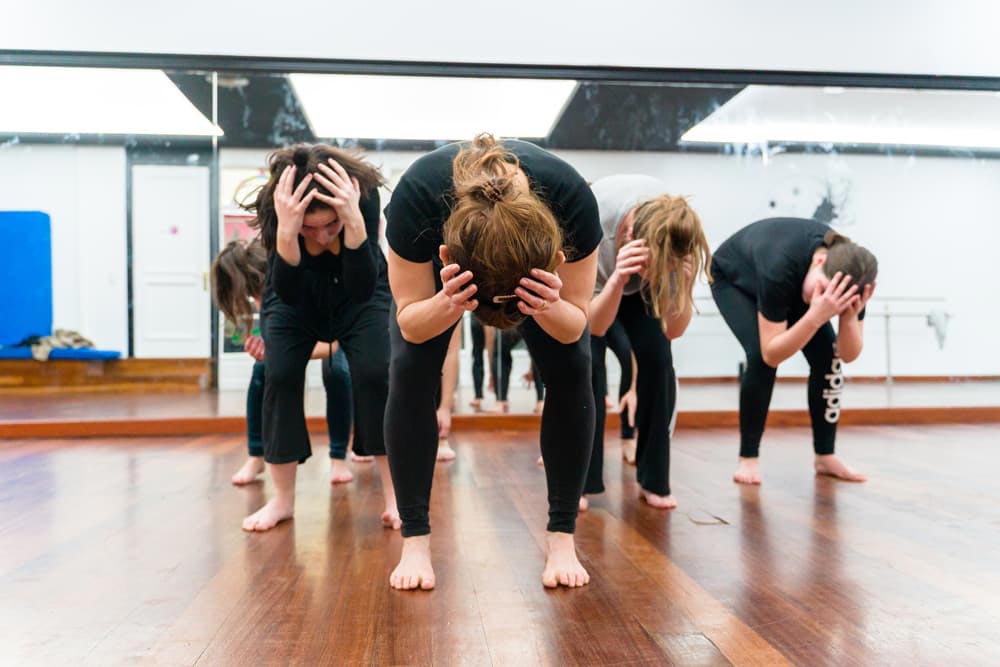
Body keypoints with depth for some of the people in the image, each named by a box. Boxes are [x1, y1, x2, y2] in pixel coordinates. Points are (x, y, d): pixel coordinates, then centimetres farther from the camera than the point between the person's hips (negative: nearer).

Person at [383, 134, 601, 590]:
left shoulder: (572, 198, -40)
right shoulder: (416, 195, -41)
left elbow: (574, 326, -25)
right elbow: (411, 325, -28)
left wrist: (549, 307, -48)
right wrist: (448, 304, -50)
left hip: (535, 262, 1)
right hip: (447, 264, 0)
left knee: (571, 369, -18)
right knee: (409, 371, -19)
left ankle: (561, 537, -3)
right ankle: (415, 540, -6)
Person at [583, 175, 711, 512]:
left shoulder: (678, 232, -34)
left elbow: (674, 330, -28)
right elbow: (595, 327, -35)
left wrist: (683, 284, -47)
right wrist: (617, 281, -53)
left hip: (638, 286, 2)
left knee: (657, 358, -16)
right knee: (588, 361, -21)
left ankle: (654, 480, -1)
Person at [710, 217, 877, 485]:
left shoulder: (853, 274, -31)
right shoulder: (780, 266, -45)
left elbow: (849, 355, -22)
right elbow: (771, 354, -41)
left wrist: (849, 317, -42)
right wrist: (815, 316, -55)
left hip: (794, 280, 5)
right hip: (734, 278, -4)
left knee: (827, 356, -13)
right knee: (761, 356, -26)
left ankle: (825, 456, 4)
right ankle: (748, 457, -9)